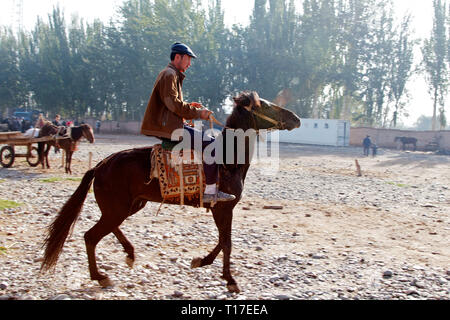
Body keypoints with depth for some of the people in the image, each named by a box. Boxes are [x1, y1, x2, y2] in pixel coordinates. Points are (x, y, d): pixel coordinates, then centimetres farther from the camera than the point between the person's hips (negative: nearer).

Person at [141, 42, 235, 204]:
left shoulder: (174, 75, 24)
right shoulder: (169, 74, -10)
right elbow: (174, 104, -19)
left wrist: (190, 106, 13)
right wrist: (198, 113, -12)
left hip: (169, 125, 11)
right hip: (169, 128, -11)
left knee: (205, 137, 19)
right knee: (209, 143, -17)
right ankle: (210, 191, -18)